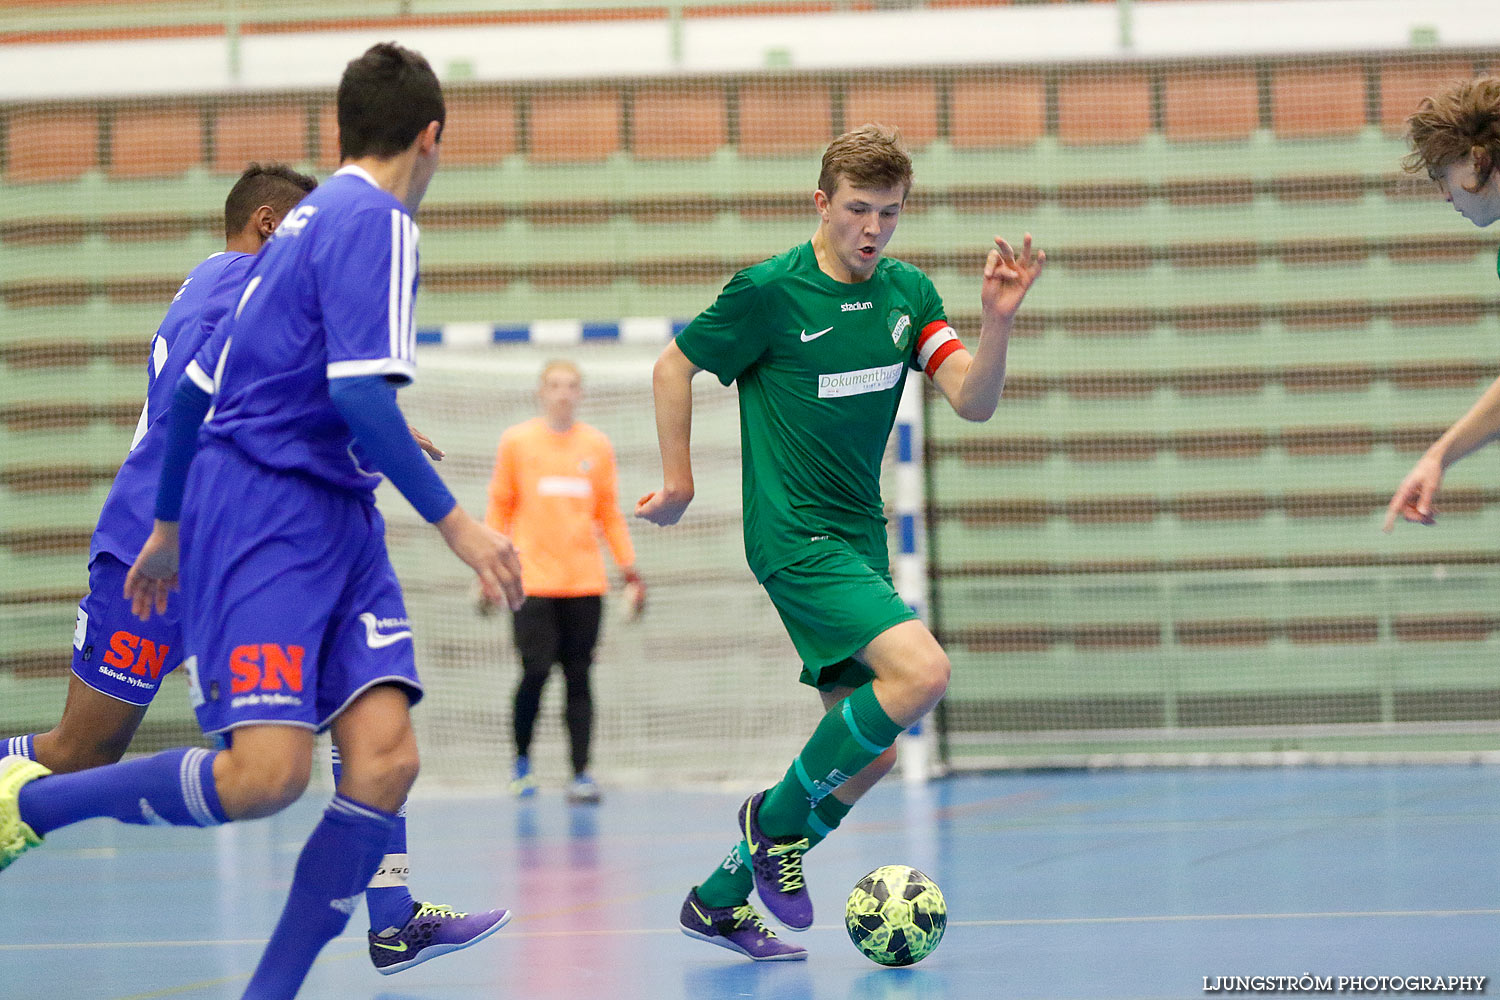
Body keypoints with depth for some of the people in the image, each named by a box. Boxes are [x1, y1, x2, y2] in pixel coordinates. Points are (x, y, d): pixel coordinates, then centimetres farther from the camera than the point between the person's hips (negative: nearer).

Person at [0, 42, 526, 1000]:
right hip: (265, 510, -10)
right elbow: (358, 393, -21)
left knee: (386, 757, -7)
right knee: (267, 774, -19)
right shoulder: (374, 222, -8)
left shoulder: (307, 221, 20)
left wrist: (169, 525, 31)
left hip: (336, 517, 10)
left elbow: (193, 385, 23)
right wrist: (453, 519, -17)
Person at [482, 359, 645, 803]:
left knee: (579, 677, -2)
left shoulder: (597, 446, 9)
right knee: (536, 671, -9)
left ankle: (581, 774, -2)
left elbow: (610, 515, 14)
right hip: (532, 579, -2)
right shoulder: (516, 442, 4)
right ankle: (521, 759, 13)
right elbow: (499, 508, 8)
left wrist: (630, 570, 8)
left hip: (585, 582, 2)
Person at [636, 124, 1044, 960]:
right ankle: (780, 816, -7)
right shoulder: (770, 292, -11)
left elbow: (975, 401, -3)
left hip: (860, 538, 7)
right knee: (922, 672, -25)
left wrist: (999, 321, -19)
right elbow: (676, 367, 1)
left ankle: (720, 899, 18)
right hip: (795, 537, -7)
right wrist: (679, 481, 2)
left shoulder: (907, 293, 5)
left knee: (869, 754, 5)